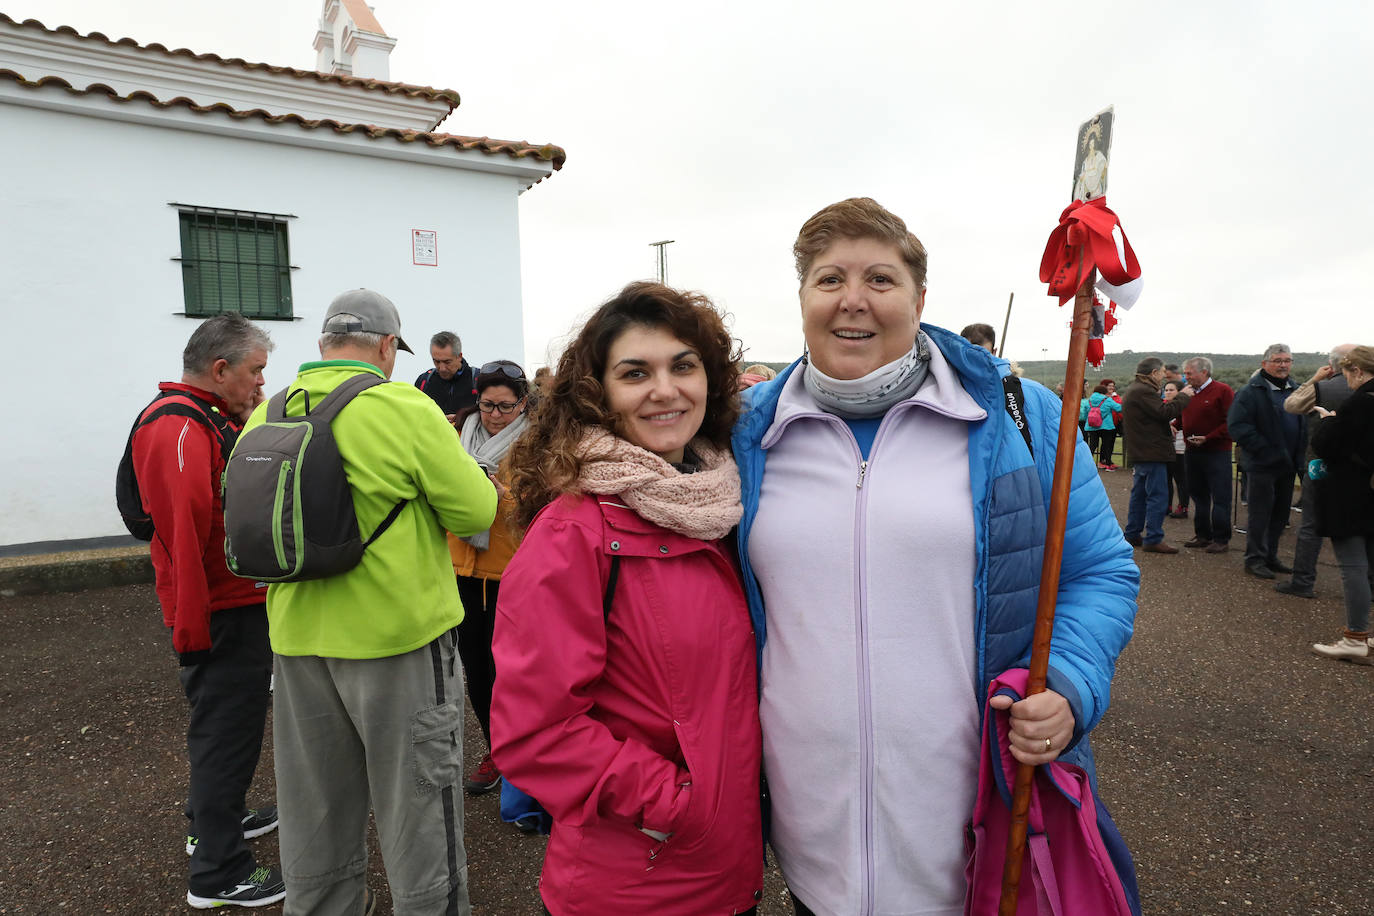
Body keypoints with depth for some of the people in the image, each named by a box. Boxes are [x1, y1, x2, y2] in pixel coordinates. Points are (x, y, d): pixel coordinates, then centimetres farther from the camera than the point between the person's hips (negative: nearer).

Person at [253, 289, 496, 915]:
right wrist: (451, 464, 6)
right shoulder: (405, 410, -16)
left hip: (298, 640, 6)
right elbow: (476, 512, -13)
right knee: (416, 804, 11)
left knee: (315, 813, 22)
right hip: (398, 636, -5)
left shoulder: (265, 419, 1)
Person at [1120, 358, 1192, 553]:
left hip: (1140, 452, 11)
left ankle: (1132, 534, 21)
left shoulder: (1132, 390, 17)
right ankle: (1153, 539, -6)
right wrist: (1183, 396, -11)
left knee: (1139, 494, 16)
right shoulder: (1143, 391, -17)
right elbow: (1164, 412, -23)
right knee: (1158, 496, -7)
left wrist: (1167, 429, 12)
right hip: (1152, 453, -11)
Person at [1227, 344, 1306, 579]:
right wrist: (1264, 449, -20)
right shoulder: (1251, 391, -10)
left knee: (1280, 514, 14)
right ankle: (1255, 559, 8)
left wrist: (1301, 452, 6)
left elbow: (1305, 422, 21)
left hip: (1288, 464, 7)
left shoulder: (1295, 390, 12)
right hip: (1263, 464, -7)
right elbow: (1237, 425, -18)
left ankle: (1270, 557, 25)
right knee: (1260, 513, -2)